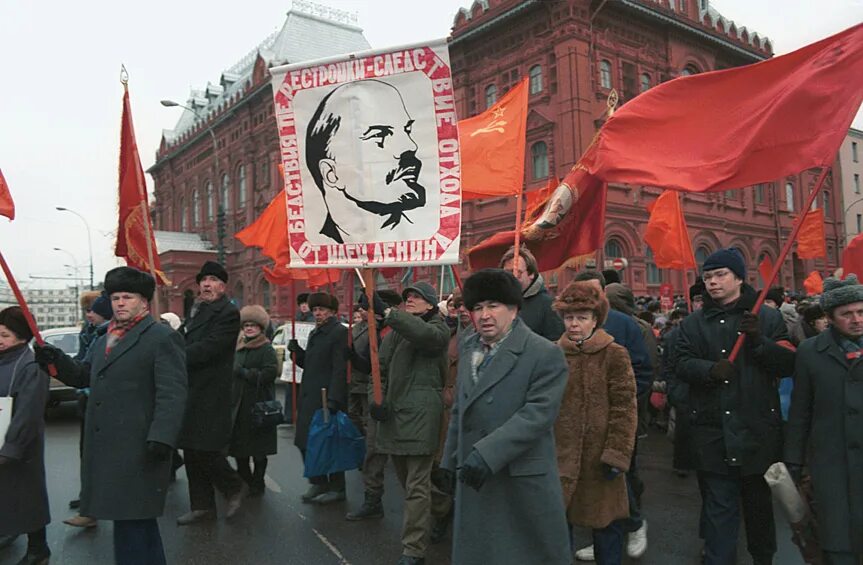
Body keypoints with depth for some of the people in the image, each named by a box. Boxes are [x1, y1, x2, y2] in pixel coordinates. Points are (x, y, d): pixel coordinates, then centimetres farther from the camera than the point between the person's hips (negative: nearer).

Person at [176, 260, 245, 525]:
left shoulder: (228, 313, -10)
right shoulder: (196, 310, 17)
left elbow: (208, 347, -19)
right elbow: (184, 342, 16)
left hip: (211, 394, -8)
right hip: (191, 392, 8)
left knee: (205, 450, -7)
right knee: (192, 452, 12)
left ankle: (235, 487, 17)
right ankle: (201, 506, 23)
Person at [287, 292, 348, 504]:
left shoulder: (340, 332, -10)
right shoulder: (315, 333, 18)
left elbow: (340, 369, -16)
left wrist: (333, 399, -22)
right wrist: (296, 350, 1)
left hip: (327, 398, -8)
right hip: (309, 398, 8)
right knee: (305, 442, 11)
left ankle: (337, 488, 14)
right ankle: (318, 483, 25)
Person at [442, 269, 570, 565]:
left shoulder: (545, 354, -11)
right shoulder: (468, 347, 10)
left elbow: (538, 413, -20)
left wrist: (487, 453, -26)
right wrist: (450, 460, 16)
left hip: (524, 479, -5)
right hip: (474, 474, 6)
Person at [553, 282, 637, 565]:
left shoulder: (614, 355, -5)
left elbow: (625, 409, -8)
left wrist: (617, 454, -12)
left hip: (599, 455, -2)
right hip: (560, 453, 3)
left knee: (606, 522, 11)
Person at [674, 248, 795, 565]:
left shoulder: (768, 318, 4)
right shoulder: (694, 323, 8)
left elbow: (789, 364, -2)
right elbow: (681, 363, -1)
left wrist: (759, 341, -18)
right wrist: (710, 369, -20)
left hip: (757, 428, 0)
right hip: (711, 429, 0)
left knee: (759, 501, 18)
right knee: (718, 505, 4)